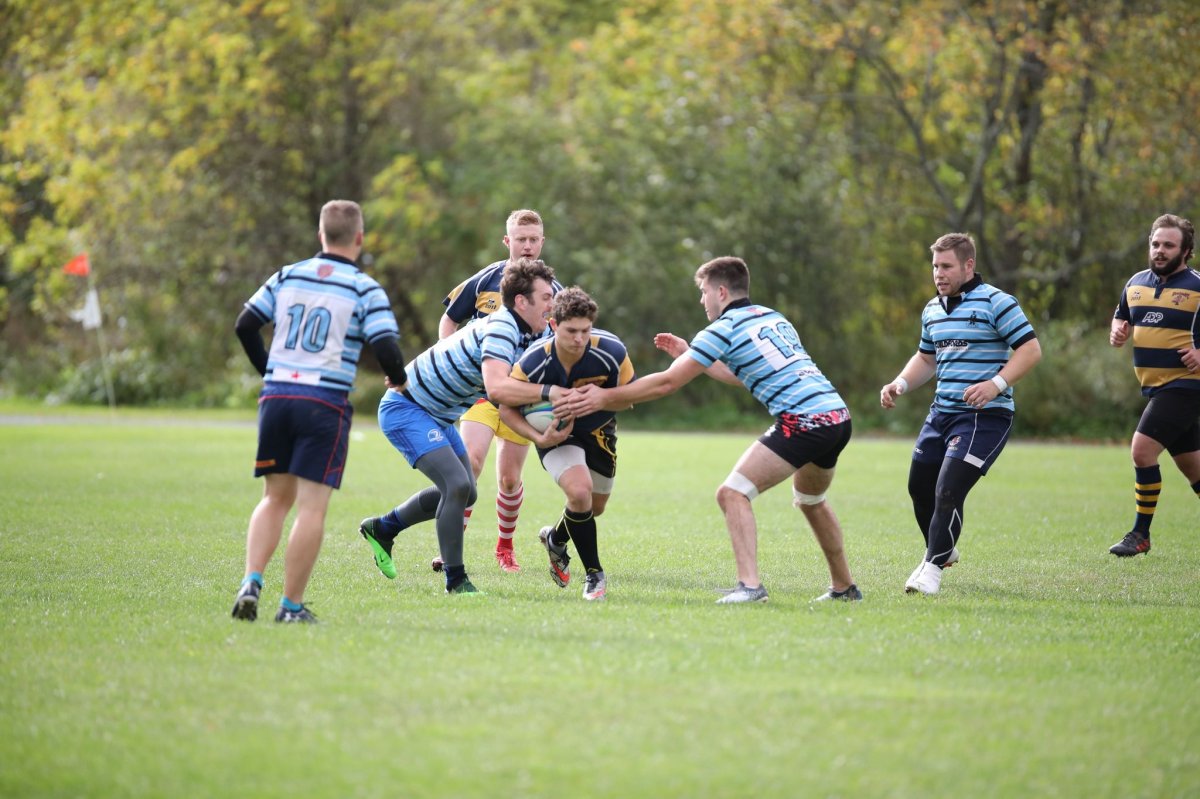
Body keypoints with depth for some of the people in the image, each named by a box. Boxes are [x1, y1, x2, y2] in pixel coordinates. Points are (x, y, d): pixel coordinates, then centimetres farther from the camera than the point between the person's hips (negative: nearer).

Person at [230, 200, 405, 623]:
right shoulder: (365, 290, -4)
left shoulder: (287, 276, 9)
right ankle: (292, 605, -1)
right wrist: (399, 380, 10)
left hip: (276, 395, 4)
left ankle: (252, 582, -2)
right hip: (325, 404, -4)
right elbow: (386, 348, -11)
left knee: (276, 497, 16)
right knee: (312, 507, -1)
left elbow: (245, 325, 11)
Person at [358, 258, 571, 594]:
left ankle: (382, 528, 33)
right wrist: (549, 391, -40)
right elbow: (496, 387, -42)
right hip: (406, 409, -10)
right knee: (458, 485, -20)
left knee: (463, 492, 16)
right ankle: (455, 579, -8)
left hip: (438, 415, 10)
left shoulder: (529, 338, 3)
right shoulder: (501, 328, -27)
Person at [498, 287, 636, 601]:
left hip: (598, 430, 4)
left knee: (594, 506, 17)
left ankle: (555, 539, 52)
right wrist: (538, 437, -32)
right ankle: (594, 574, -9)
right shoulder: (532, 363, -31)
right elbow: (506, 408, -16)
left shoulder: (612, 352, -29)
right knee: (579, 490, -28)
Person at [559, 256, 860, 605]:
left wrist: (605, 397, 2)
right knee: (811, 500, 31)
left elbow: (666, 383, -3)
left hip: (802, 420, -9)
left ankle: (750, 585, -19)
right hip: (837, 413, 9)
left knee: (733, 493, -7)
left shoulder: (724, 328, -2)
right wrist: (690, 354, 38)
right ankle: (844, 587, 37)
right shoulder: (773, 318, 22)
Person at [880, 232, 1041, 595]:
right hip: (942, 412, 8)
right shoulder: (932, 310, 13)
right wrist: (900, 384, 9)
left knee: (948, 492, -17)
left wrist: (996, 384, -26)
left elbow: (1031, 349, -13)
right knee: (919, 487, 13)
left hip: (985, 415, -8)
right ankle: (941, 550, 39)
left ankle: (933, 568, -5)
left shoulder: (996, 302, -10)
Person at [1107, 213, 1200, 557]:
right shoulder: (1136, 283, 9)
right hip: (1155, 387, 7)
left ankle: (1140, 534, -6)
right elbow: (1121, 320, 23)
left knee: (1142, 449, -16)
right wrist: (1117, 333, 0)